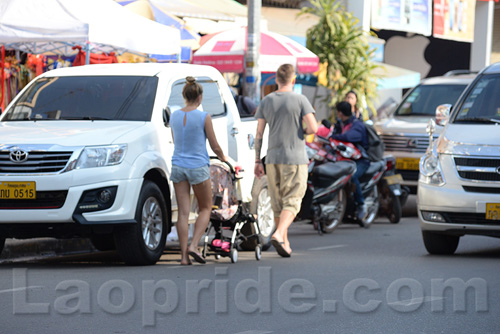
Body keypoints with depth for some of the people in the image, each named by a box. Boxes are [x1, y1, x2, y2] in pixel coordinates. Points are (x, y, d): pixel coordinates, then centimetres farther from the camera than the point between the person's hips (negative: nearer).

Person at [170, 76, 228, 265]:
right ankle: (193, 246, -4)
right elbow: (215, 146, -5)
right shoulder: (203, 117, -10)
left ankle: (184, 255, 3)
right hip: (198, 167, -4)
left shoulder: (175, 116, 3)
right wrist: (223, 158, 17)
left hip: (178, 166, 4)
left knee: (183, 212, 5)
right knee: (205, 208, 12)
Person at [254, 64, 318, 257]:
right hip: (295, 158, -4)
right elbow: (313, 128, -12)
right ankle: (279, 235, -23)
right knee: (292, 201, -3)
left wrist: (257, 161, 9)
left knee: (278, 203, 12)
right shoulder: (300, 100, -6)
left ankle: (285, 242, 18)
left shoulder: (266, 102, 5)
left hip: (272, 159, 4)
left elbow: (259, 134, 4)